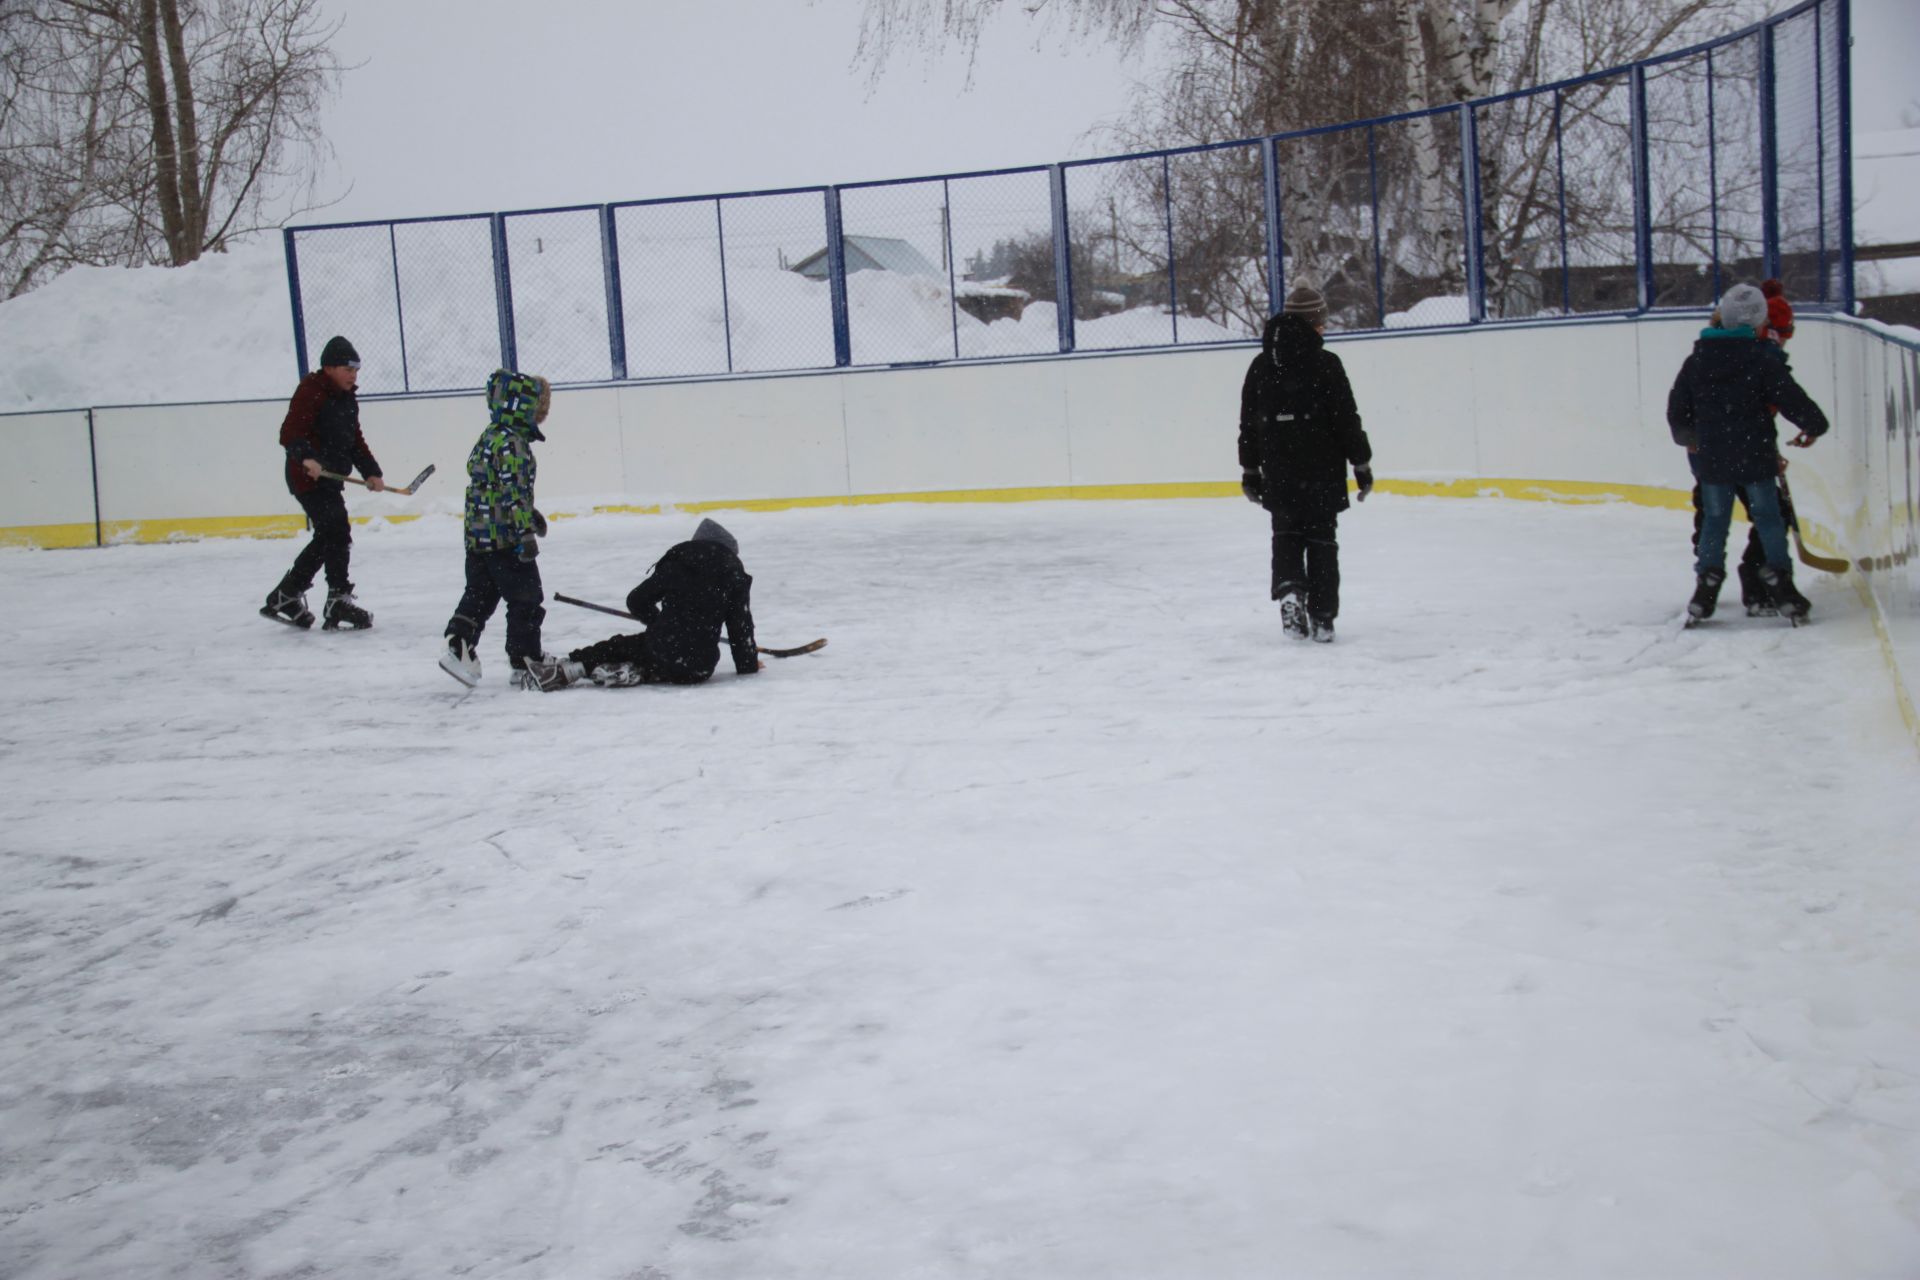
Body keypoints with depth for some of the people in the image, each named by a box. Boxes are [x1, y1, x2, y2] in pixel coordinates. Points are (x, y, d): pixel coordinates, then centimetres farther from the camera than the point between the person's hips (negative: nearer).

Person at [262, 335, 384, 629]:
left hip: (330, 479, 10)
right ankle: (339, 602, -15)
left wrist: (370, 472, 9)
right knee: (337, 533, -17)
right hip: (307, 477, -10)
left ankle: (285, 597, 28)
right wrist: (306, 457, -41)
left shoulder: (348, 399, 15)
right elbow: (289, 433, -23)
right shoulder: (311, 392, -13)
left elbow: (355, 440, 21)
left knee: (326, 538, 16)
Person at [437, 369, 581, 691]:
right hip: (505, 537, -10)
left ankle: (458, 646, 18)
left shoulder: (489, 438, 14)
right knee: (526, 600, -1)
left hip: (478, 535, 10)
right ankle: (527, 664, 3)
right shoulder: (511, 443, -18)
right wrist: (526, 531, -25)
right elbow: (514, 492, -24)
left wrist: (531, 514, 33)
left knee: (479, 594, 19)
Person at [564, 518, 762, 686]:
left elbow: (637, 601, 13)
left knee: (620, 646, 26)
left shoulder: (675, 561, 10)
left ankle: (574, 664, 10)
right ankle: (645, 673, 0)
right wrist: (748, 664, 18)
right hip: (700, 666, -1)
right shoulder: (735, 574, 6)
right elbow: (741, 625, 5)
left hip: (662, 647, 1)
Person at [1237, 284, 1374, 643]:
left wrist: (1250, 470, 15)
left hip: (1278, 475, 3)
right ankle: (1322, 617, 8)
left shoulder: (1260, 366, 2)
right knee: (1321, 539, 7)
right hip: (1322, 472, -2)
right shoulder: (1326, 365, -10)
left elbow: (1249, 424, 6)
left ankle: (1289, 590, -10)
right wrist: (1362, 464, 0)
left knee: (1286, 534, 16)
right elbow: (1347, 420, -9)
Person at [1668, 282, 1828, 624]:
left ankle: (1707, 584, 10)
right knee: (1768, 517, 8)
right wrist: (1815, 426, 11)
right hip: (1755, 456, -3)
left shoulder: (1697, 361, 2)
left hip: (1711, 458, 3)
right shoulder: (1763, 359, -10)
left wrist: (1688, 438, 29)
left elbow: (1677, 410, 9)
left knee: (1714, 519, 13)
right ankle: (1780, 584, 6)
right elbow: (1792, 398, -8)